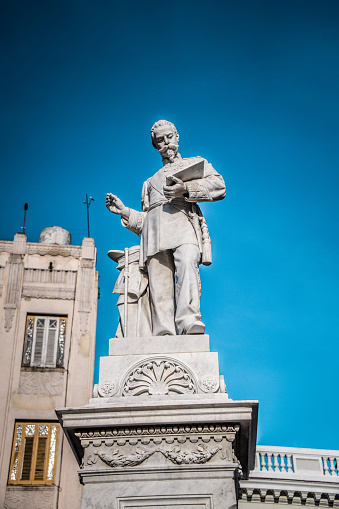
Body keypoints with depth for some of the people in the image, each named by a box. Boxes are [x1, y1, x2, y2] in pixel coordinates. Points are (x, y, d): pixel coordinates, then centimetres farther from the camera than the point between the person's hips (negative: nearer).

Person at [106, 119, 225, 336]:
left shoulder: (197, 163, 29)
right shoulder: (150, 182, 39)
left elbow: (219, 186, 8)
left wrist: (185, 188, -7)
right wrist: (124, 211, 16)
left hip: (182, 220, -3)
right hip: (154, 227, 4)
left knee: (187, 263, -34)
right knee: (159, 284, -16)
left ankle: (189, 322, -51)